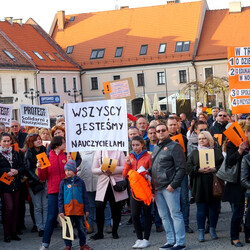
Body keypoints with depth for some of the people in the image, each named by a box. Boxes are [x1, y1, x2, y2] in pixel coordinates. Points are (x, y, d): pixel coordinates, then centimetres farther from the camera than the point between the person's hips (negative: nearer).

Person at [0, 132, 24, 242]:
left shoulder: (15, 153, 11)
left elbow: (22, 166, 7)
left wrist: (16, 171, -11)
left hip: (16, 185, 5)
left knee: (15, 208, 5)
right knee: (9, 207, -11)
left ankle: (13, 232, 13)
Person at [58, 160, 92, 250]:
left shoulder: (80, 182, 4)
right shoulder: (63, 182, 3)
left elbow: (85, 197, 8)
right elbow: (60, 198, 4)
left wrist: (87, 209, 5)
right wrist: (61, 210, -3)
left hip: (79, 210, 1)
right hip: (67, 211, -1)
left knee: (81, 228, 9)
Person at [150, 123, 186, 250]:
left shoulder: (174, 146, -5)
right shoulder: (156, 148, 18)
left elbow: (181, 168, -11)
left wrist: (173, 185, -16)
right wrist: (152, 184, 10)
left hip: (169, 187, -8)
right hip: (157, 187, 8)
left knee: (175, 214, -5)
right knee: (164, 216, 10)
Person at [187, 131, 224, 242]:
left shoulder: (216, 152, 9)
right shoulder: (194, 153, 11)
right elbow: (189, 167, 2)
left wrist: (214, 169, -16)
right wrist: (199, 170, -14)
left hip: (214, 184, 0)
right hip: (200, 186, 0)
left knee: (214, 207, 4)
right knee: (201, 208, 0)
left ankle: (212, 229, 19)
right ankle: (201, 231, 6)